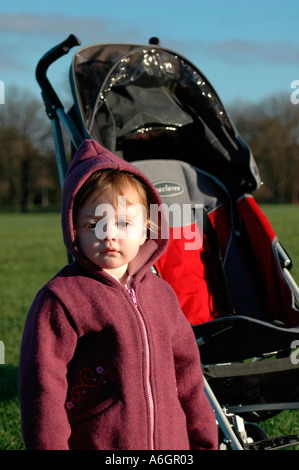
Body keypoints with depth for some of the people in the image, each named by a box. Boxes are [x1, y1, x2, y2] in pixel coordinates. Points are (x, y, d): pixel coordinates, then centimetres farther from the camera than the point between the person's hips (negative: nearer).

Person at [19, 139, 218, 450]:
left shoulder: (160, 293, 8)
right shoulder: (60, 299, -11)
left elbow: (186, 372, 17)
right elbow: (43, 387, -11)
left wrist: (204, 439, 19)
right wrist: (49, 446, -13)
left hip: (171, 443, 5)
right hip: (94, 445, -5)